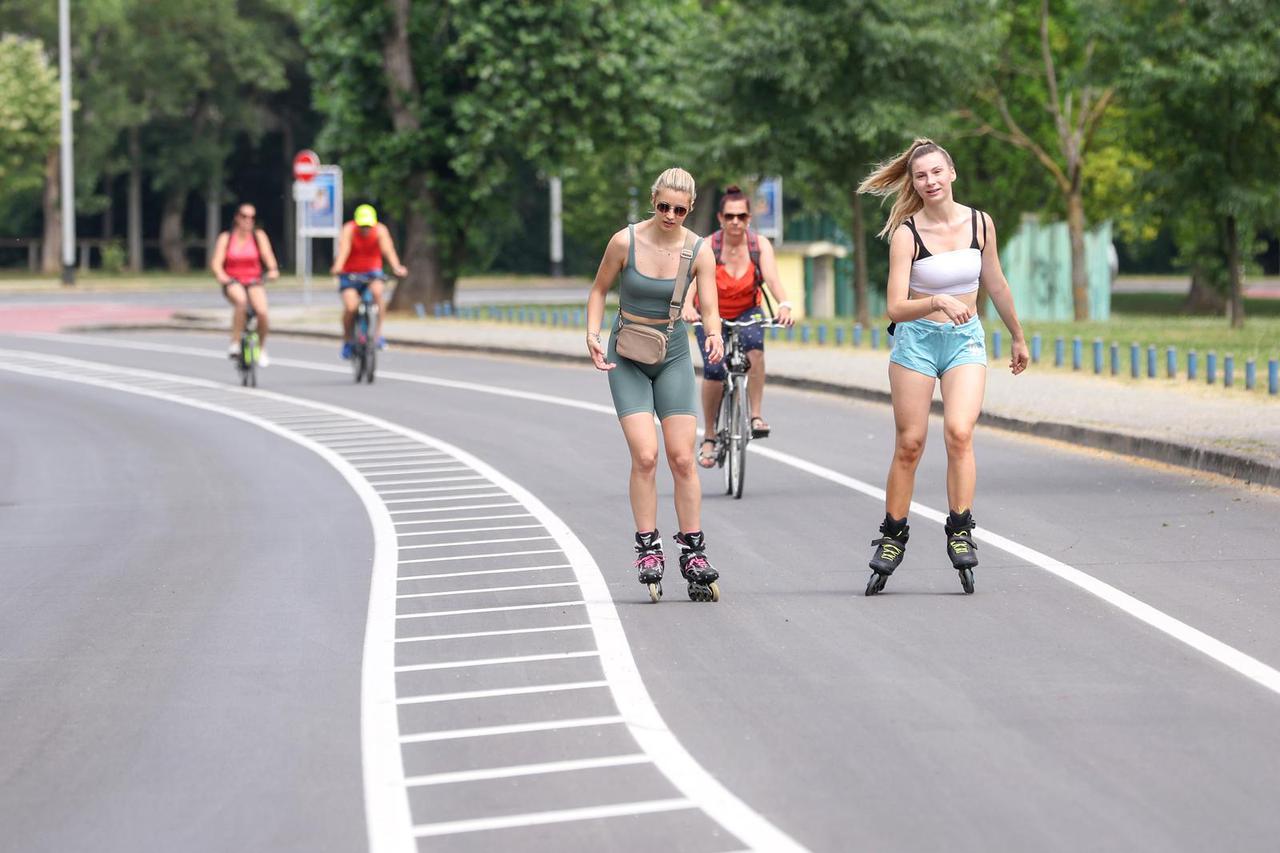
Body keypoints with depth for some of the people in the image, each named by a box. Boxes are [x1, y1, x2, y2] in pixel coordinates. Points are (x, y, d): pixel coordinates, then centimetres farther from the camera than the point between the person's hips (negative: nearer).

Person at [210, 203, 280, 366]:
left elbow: (268, 256, -8)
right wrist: (220, 275, -30)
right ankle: (235, 343, -29)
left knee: (262, 311, -25)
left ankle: (262, 349, 2)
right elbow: (216, 262, -7)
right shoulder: (226, 238, 3)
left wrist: (273, 270, -31)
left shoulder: (259, 236, 5)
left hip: (253, 282, 1)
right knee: (241, 300, -37)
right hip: (233, 282, -1)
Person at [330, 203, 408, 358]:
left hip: (372, 271, 1)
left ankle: (378, 332, -20)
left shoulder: (380, 230, -13)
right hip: (350, 274, -1)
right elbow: (343, 249, -32)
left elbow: (388, 249, -27)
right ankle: (347, 341, 3)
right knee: (350, 307, -21)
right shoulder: (349, 230, -17)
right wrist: (338, 267, -51)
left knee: (377, 291, -31)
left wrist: (397, 268, -45)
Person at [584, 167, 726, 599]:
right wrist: (592, 334, -10)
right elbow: (599, 289, 3)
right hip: (627, 355, -2)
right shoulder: (625, 241, -12)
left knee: (682, 458, -2)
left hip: (673, 355, 2)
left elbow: (709, 308, -10)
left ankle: (693, 552, 7)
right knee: (645, 455, -14)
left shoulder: (699, 250, -8)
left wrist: (713, 334, -32)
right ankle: (648, 550, -5)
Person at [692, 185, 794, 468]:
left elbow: (771, 278, -29)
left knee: (754, 347, -32)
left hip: (747, 313, 1)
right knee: (714, 371, -20)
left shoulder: (760, 244, -16)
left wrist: (784, 305, -49)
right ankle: (708, 438, -4)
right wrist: (687, 307, -55)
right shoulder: (707, 247, -20)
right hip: (711, 315, -1)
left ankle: (756, 416, -24)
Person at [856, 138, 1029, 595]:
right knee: (909, 444, 0)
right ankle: (892, 537, 14)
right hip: (916, 339, -1)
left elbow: (995, 284, 15)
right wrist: (939, 302, -35)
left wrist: (1017, 336, 24)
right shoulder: (906, 233, -11)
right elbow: (896, 307, -17)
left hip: (966, 340, 2)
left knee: (959, 432, -19)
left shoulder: (980, 223, -1)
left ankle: (960, 532, -13)